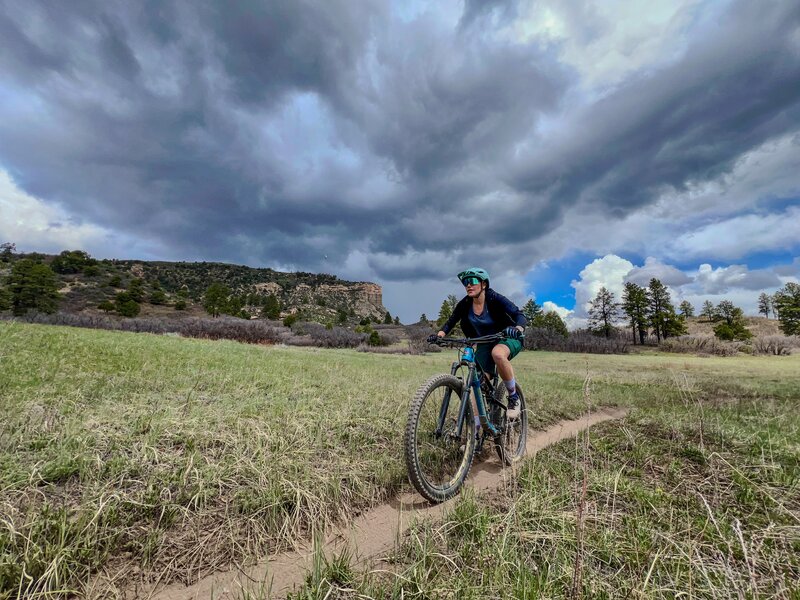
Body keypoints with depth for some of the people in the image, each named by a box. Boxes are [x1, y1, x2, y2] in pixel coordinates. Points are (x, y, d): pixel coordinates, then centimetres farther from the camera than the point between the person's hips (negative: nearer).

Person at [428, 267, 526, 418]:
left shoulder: (495, 299, -22)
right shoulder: (464, 304, -11)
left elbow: (520, 316, -28)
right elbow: (451, 321, 0)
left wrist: (518, 329, -50)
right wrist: (440, 334, -19)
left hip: (508, 338, -4)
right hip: (485, 344, 4)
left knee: (498, 354, -39)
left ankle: (514, 397, -16)